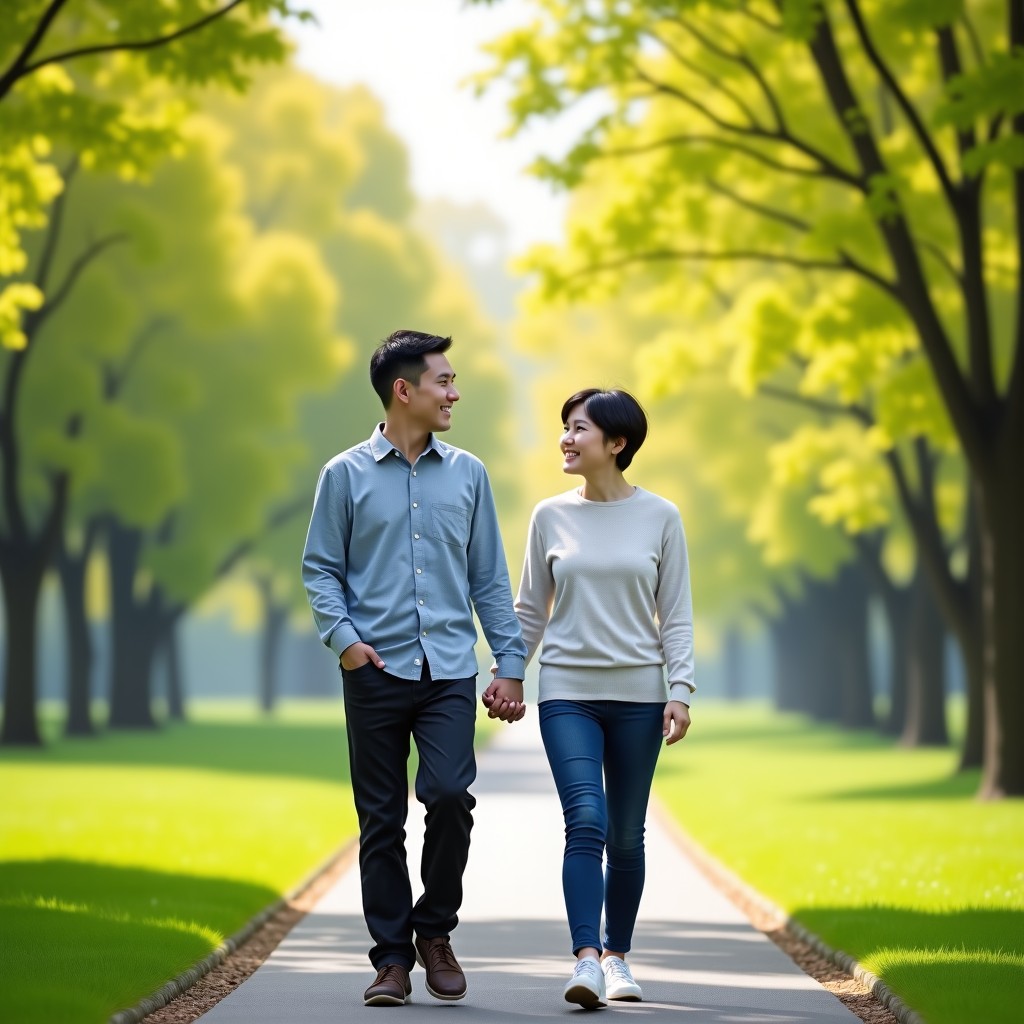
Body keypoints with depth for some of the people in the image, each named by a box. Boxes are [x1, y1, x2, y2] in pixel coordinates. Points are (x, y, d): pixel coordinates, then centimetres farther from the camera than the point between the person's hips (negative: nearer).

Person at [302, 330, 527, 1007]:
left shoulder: (467, 474, 11)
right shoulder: (347, 476, 4)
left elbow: (489, 577, 12)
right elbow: (321, 569, 5)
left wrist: (512, 665, 7)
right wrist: (343, 638, -11)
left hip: (450, 671, 1)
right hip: (376, 672, -1)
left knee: (450, 794, -15)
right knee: (382, 821, 2)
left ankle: (436, 930, 6)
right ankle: (392, 959, 10)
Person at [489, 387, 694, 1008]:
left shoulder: (659, 518, 1)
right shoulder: (551, 516, 4)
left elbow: (676, 615, 2)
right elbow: (531, 610, 11)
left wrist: (681, 690, -6)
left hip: (637, 695, 0)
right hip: (567, 692, 0)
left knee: (626, 836, 7)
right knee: (586, 822, -15)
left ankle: (617, 956, 20)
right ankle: (586, 960, -22)